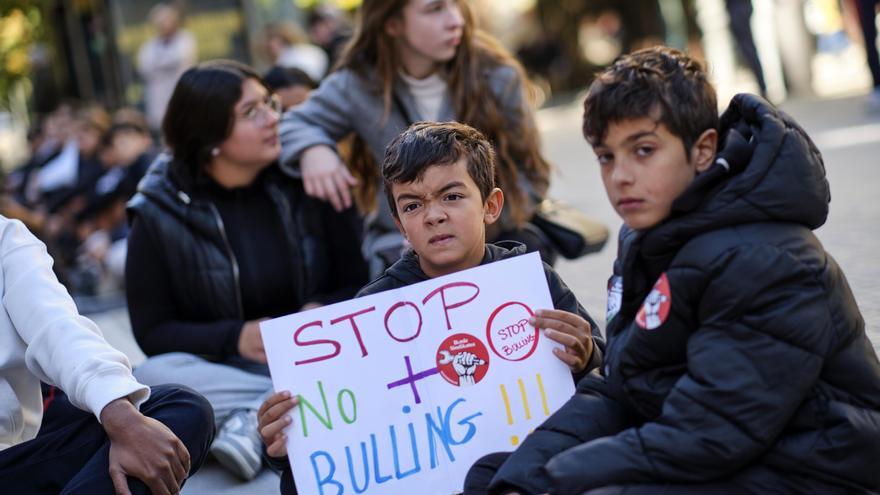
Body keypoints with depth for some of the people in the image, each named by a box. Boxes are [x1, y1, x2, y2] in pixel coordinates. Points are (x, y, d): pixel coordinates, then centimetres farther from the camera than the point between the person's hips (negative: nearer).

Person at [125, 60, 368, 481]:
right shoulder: (158, 217, -3)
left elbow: (358, 283, 4)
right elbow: (153, 332, -2)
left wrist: (323, 312, -19)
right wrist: (234, 338, -19)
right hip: (220, 367, 0)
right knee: (150, 377, -31)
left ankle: (252, 422, -34)